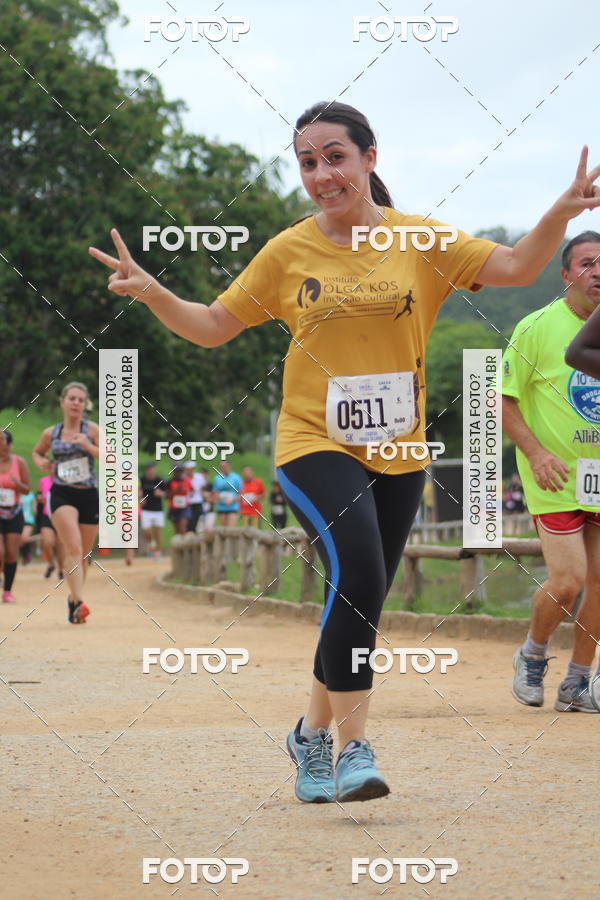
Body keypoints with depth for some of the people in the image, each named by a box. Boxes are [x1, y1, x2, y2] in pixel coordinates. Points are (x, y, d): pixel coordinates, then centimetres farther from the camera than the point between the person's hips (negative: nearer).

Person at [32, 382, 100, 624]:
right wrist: (42, 463, 6)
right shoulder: (50, 434, 8)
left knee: (83, 555, 10)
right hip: (61, 495, -1)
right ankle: (79, 602, -31)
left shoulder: (91, 429, 2)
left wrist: (88, 446, -20)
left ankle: (73, 599, 33)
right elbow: (37, 452, 28)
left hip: (89, 496, 1)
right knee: (73, 548, -21)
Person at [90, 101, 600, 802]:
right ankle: (354, 750, -20)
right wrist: (151, 292, -10)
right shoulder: (287, 253, 1)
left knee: (357, 607, 10)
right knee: (357, 576, -25)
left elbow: (513, 268, -3)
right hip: (315, 444, -3)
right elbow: (211, 327, 7)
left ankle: (313, 734, 32)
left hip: (397, 454, 3)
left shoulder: (419, 240, 2)